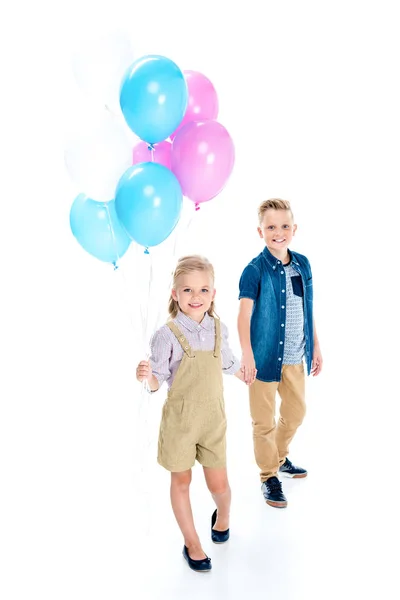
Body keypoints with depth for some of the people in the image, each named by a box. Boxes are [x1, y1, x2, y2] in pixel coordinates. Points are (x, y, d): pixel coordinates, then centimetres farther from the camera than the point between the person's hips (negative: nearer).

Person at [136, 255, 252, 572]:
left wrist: (247, 377, 34)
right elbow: (156, 383, -12)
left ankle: (223, 515, 45)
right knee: (181, 481, 12)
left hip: (213, 418, 3)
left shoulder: (219, 328, -3)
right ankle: (192, 544, 33)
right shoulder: (168, 334, -16)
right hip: (180, 418, -3)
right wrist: (147, 374, -35)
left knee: (219, 483, 9)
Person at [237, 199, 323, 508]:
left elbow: (308, 309, 10)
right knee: (265, 421, 7)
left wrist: (316, 346, 12)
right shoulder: (255, 270, -14)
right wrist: (247, 353, -35)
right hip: (266, 355, -6)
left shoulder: (303, 264, 2)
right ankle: (269, 475, 26)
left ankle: (280, 456, 45)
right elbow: (245, 312, -24)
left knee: (296, 411, 21)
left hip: (296, 356, 6)